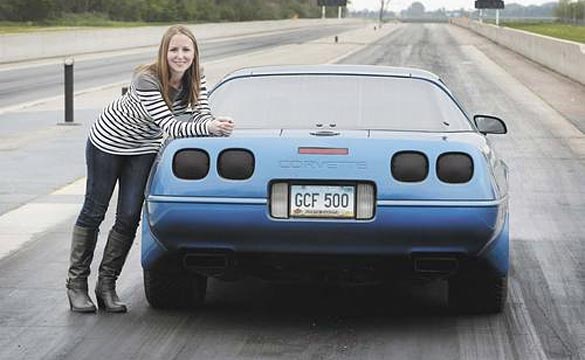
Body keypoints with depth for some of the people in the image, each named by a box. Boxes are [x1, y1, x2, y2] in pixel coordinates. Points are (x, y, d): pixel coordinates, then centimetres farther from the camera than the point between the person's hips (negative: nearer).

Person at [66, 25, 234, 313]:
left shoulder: (195, 79, -15)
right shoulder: (147, 81, -34)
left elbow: (202, 116, -18)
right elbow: (171, 127, -38)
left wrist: (217, 125, -41)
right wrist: (208, 128, -51)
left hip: (144, 149, 5)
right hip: (107, 141, -5)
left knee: (129, 218, -1)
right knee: (94, 211, 4)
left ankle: (106, 284, 11)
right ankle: (76, 283, 16)